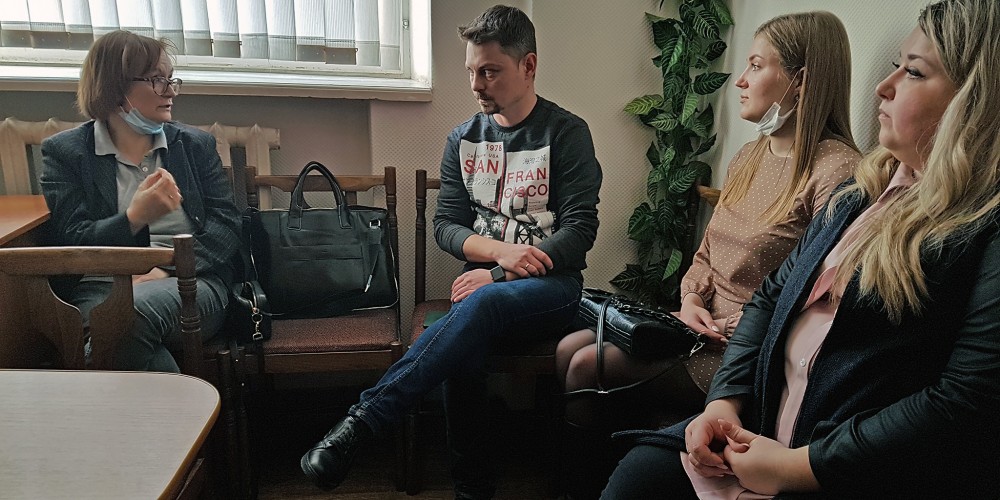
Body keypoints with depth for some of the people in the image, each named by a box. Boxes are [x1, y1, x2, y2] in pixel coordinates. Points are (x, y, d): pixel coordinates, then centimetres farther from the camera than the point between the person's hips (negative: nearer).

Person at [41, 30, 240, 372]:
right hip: (100, 287, 0)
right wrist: (135, 217, -17)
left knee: (133, 314, -34)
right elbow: (72, 241, 2)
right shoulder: (64, 151, 11)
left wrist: (167, 269, -9)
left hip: (189, 281, 1)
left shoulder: (196, 145, 16)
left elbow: (227, 225, 6)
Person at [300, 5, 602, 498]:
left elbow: (579, 230, -8)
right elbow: (446, 225, 8)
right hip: (484, 279, 3)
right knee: (460, 354, -30)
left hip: (553, 284, -3)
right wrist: (500, 251, -14)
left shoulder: (567, 134, -1)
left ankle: (363, 420, -35)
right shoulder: (463, 139, 12)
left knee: (481, 304, -37)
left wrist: (497, 276, -16)